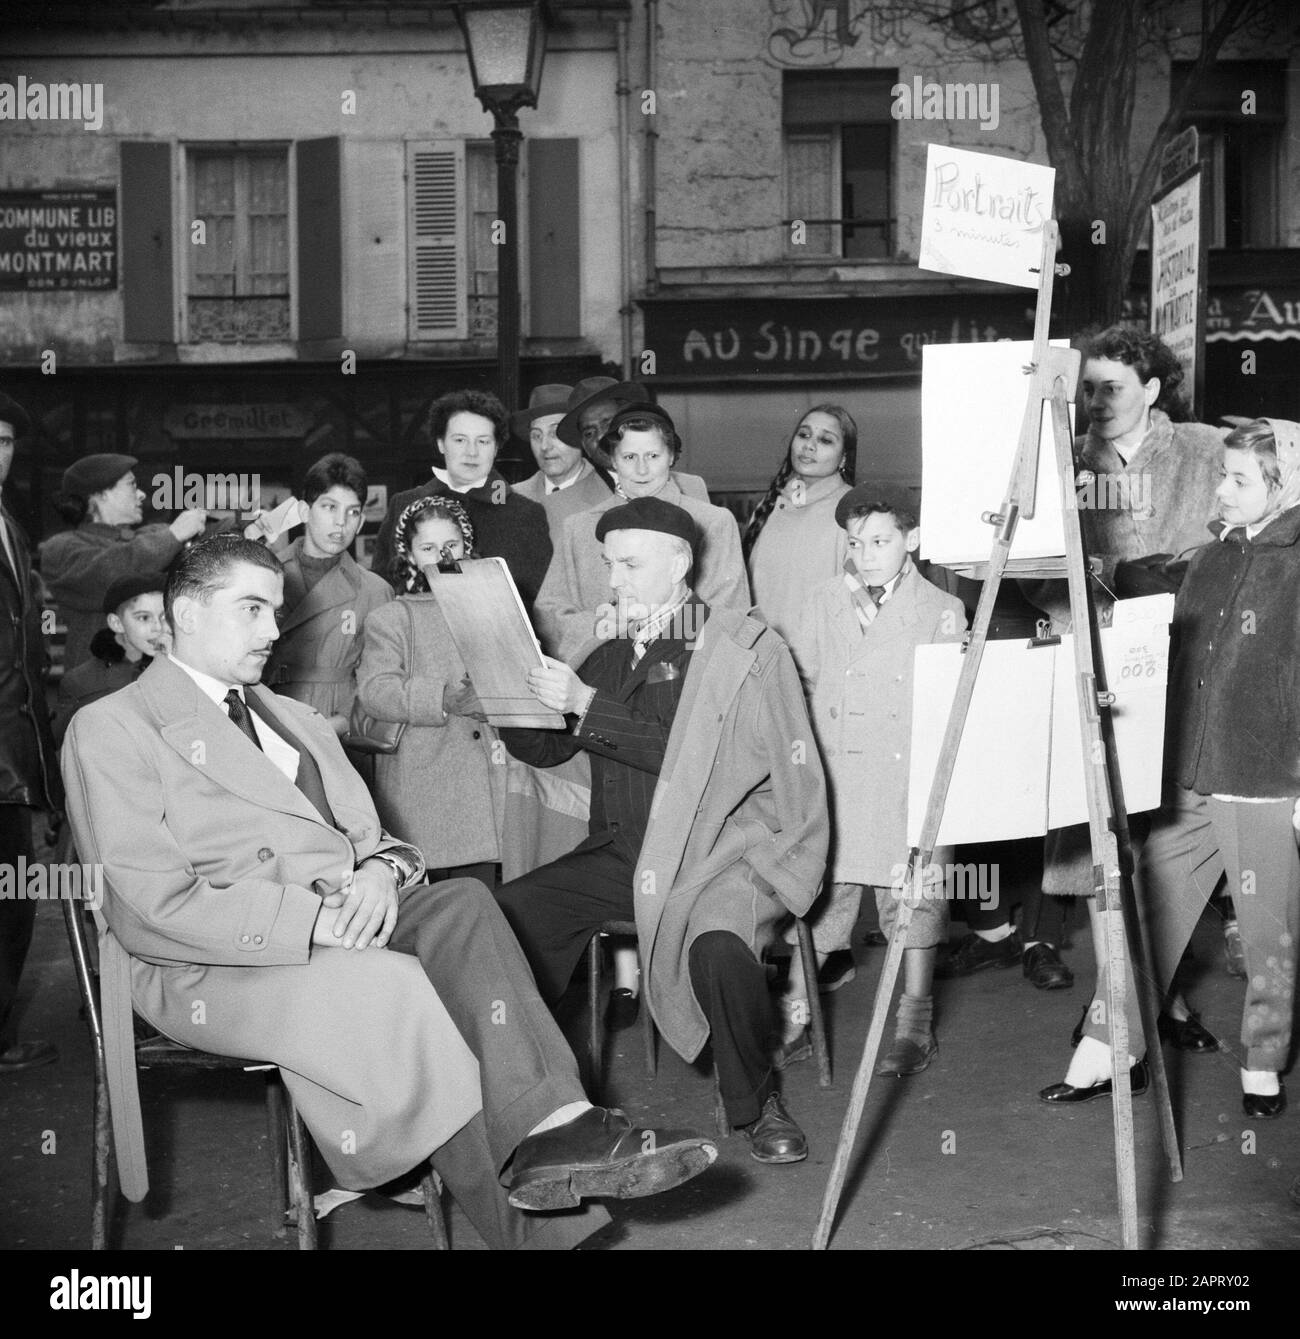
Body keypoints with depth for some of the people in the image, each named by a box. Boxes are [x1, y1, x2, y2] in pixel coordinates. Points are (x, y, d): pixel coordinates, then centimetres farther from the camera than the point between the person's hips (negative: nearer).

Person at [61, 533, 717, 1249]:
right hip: (211, 967, -6)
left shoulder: (297, 721, 27)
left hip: (341, 922, 6)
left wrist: (379, 869, -6)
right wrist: (314, 919, -20)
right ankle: (520, 1218, -29)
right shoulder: (111, 728, 2)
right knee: (388, 984, -33)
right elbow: (158, 899, -10)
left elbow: (367, 835, 21)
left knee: (461, 902, -26)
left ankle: (552, 1126, -41)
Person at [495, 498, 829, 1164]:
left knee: (716, 944, -35)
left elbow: (697, 756, -16)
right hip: (622, 852, 6)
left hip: (722, 847, -6)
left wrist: (587, 706, -20)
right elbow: (547, 748, 15)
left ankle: (757, 1104, -9)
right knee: (507, 912, -15)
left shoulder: (747, 652, -4)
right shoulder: (612, 656, 17)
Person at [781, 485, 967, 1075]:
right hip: (830, 778, 2)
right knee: (816, 897, 3)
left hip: (911, 778, -1)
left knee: (914, 899, 4)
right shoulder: (822, 606, 9)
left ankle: (914, 1027, 17)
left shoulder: (941, 612, 3)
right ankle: (794, 1022, 14)